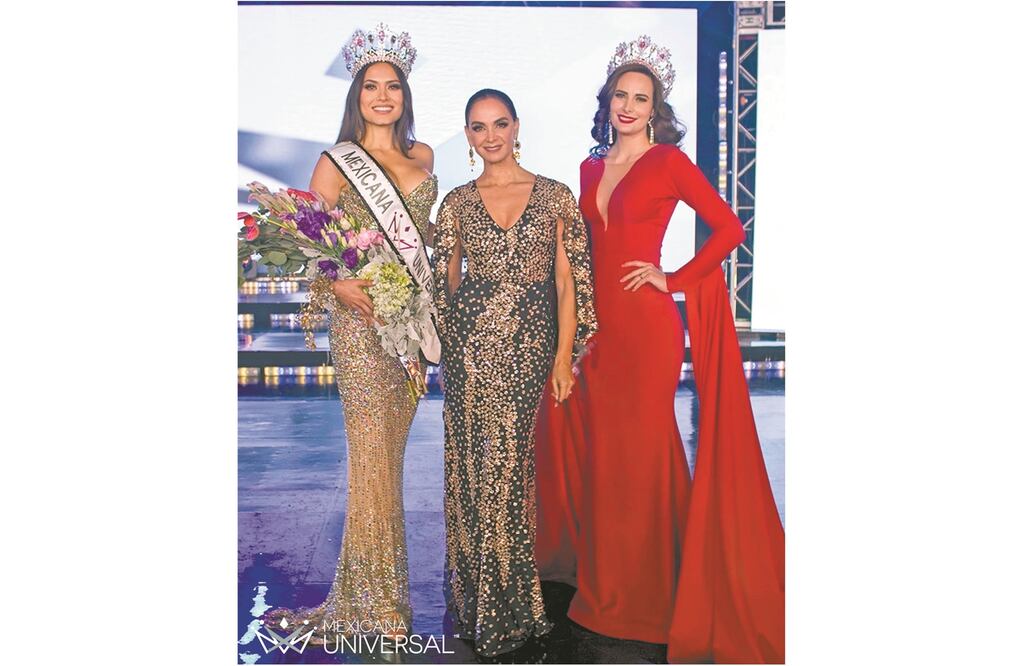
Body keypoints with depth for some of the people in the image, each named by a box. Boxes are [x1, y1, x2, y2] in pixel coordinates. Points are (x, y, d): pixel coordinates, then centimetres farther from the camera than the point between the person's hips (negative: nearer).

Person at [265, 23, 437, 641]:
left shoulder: (423, 156, 15)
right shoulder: (337, 161, 1)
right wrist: (337, 284, -20)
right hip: (361, 317, -4)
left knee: (393, 448, 9)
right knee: (372, 453, -4)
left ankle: (386, 585, 22)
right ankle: (378, 605, 7)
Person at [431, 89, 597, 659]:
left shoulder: (556, 196, 6)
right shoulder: (457, 203, 9)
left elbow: (568, 282, 3)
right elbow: (446, 284, 12)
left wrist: (565, 356, -3)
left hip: (533, 342, -1)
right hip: (473, 341, 1)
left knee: (511, 463, -1)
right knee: (478, 463, 2)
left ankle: (510, 603, 16)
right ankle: (485, 605, 19)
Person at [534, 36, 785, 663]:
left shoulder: (669, 162, -2)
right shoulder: (591, 168, 15)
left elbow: (728, 227, -4)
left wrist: (675, 280, -7)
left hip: (645, 323, -5)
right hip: (596, 321, 6)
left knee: (639, 451, 2)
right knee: (593, 447, 9)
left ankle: (641, 592, 19)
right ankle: (599, 574, 28)